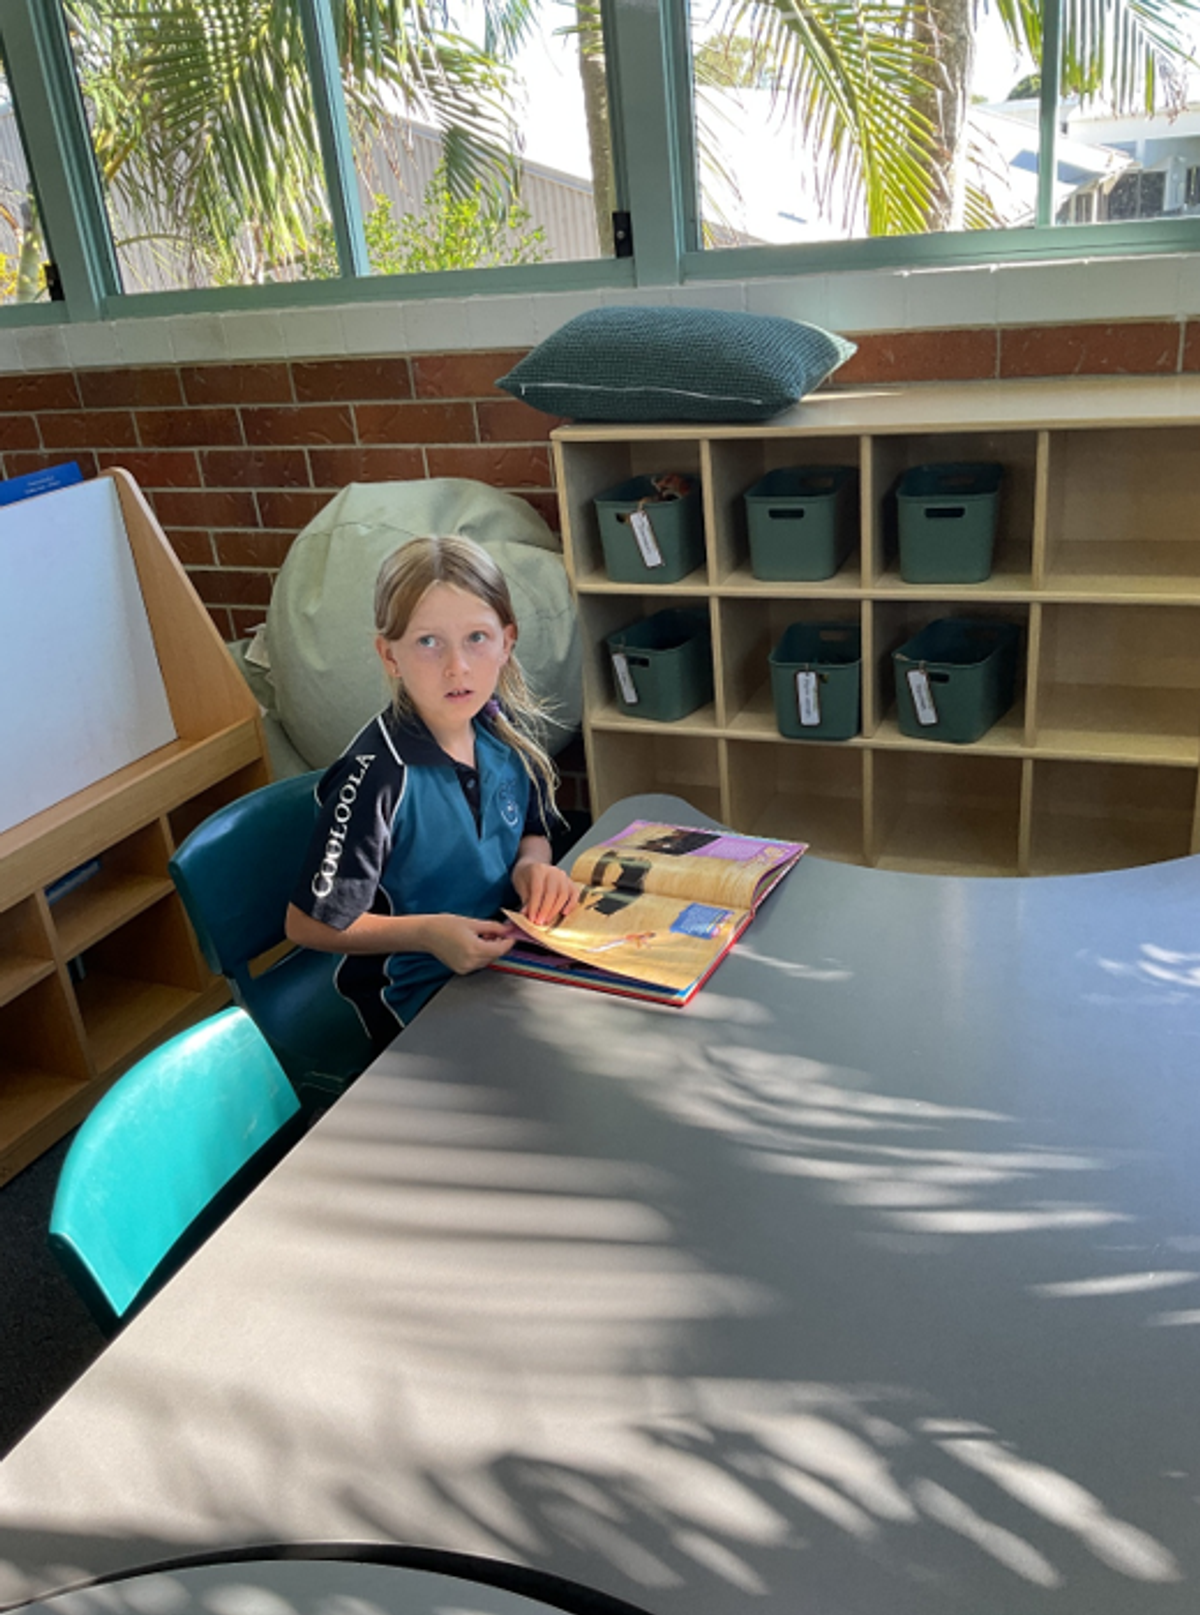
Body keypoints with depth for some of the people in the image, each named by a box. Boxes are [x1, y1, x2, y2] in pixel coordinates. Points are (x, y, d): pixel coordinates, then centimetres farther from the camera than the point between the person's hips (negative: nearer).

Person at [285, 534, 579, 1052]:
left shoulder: (508, 729, -3)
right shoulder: (377, 776, -22)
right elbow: (309, 923, -15)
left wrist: (532, 866, -6)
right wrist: (427, 933, -24)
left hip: (503, 951, 7)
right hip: (415, 989, -6)